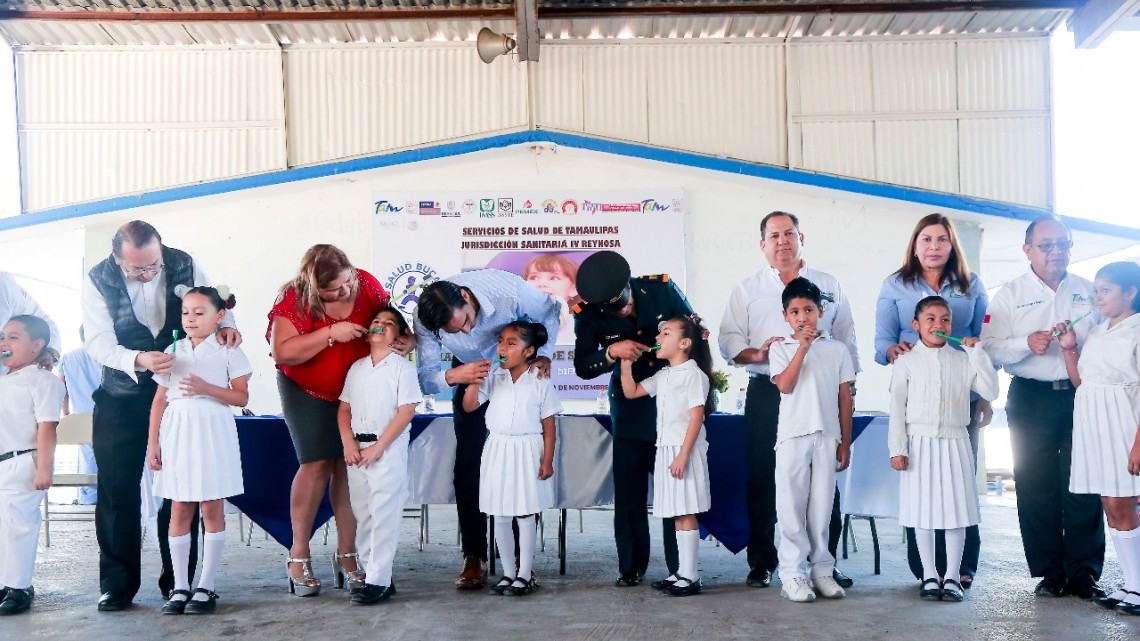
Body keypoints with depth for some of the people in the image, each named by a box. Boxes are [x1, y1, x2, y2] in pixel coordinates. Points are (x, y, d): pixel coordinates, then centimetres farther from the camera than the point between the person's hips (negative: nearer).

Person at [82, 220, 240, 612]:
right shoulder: (97, 282, -12)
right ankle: (117, 584, 13)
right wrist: (139, 360, -37)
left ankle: (178, 580, 16)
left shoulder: (184, 265, -9)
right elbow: (99, 343, -18)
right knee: (118, 490, 1)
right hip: (122, 399, -1)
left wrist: (226, 325, -21)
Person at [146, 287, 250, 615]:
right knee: (179, 510, 5)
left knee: (212, 508, 1)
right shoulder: (173, 350, 9)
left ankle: (205, 587, 9)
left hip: (212, 433, -3)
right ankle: (180, 587, 12)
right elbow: (160, 400, 9)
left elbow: (241, 397, -4)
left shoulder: (227, 351, 1)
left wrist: (206, 388, -18)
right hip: (177, 433, 3)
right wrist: (153, 443, 4)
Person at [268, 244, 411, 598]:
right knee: (318, 463, -11)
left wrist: (406, 340, -22)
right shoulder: (295, 299, -22)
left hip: (358, 389, 3)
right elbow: (281, 353, -30)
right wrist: (330, 333, -35)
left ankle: (346, 553, 8)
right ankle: (299, 555, 3)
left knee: (348, 464, -2)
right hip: (307, 391, -3)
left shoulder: (366, 285, -12)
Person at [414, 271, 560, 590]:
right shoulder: (424, 321, -29)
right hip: (470, 372, 1)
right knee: (468, 461, -8)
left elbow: (549, 312, -14)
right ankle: (474, 557, 0)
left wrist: (543, 355, -27)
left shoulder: (509, 289, -35)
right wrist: (452, 376, -46)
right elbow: (425, 378, -25)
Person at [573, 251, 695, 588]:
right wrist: (611, 352, -28)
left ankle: (678, 569, 8)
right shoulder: (587, 313, -12)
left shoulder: (662, 288, -13)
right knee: (629, 489, 2)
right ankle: (631, 566, 16)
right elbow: (582, 366, -10)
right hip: (630, 405, 1)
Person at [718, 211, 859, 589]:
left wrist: (848, 388, 5)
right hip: (766, 393, 0)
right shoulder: (747, 290, 13)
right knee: (762, 478, 2)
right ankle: (761, 561, 12)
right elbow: (728, 341, 6)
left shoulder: (829, 286, 15)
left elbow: (847, 342, 13)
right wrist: (757, 353, -14)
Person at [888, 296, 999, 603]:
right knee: (922, 512, 3)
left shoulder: (963, 360, 6)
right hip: (919, 443, -1)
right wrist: (897, 448, -7)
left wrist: (976, 352, -6)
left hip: (955, 443, 1)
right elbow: (897, 407, -1)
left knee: (956, 511, 2)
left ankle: (952, 577, 13)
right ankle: (929, 577, 15)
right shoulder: (906, 361, 1)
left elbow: (990, 391, -4)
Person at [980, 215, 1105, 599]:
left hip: (1081, 396, 1)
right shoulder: (1010, 295, 6)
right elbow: (990, 349, -2)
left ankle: (1084, 573, 9)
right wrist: (1027, 343, -18)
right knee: (1036, 488, 2)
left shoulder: (1089, 291, 12)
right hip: (1031, 399, -1)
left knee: (1083, 487, -1)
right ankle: (1049, 573, 12)